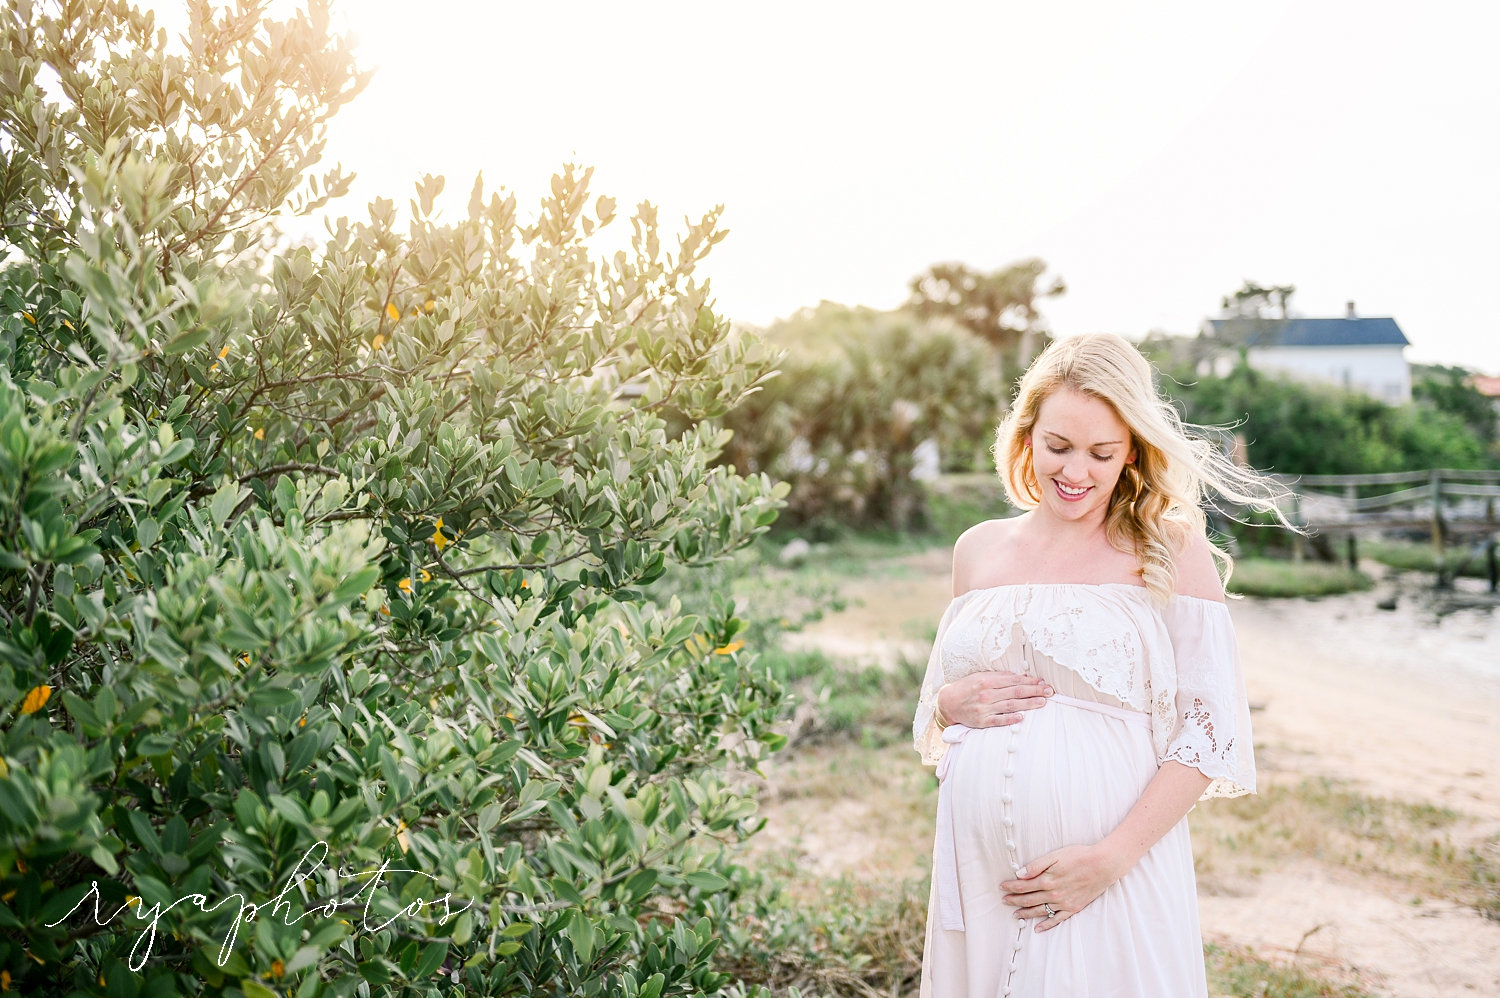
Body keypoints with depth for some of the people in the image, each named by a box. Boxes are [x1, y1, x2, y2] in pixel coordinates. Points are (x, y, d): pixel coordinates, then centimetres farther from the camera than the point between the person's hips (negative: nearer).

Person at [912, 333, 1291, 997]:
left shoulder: (1172, 552, -3)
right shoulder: (978, 550, 8)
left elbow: (1210, 731, -7)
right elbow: (931, 711, 18)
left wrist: (1109, 857, -15)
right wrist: (953, 704, -5)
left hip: (1118, 880, -3)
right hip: (979, 870, 4)